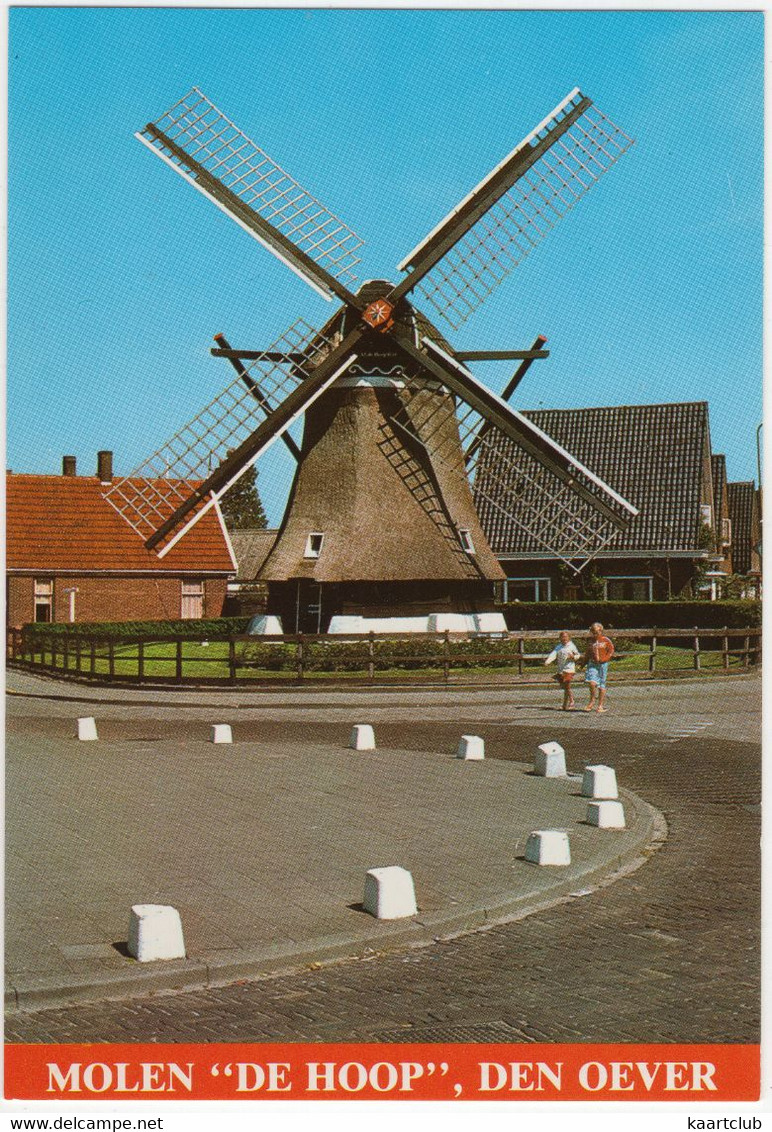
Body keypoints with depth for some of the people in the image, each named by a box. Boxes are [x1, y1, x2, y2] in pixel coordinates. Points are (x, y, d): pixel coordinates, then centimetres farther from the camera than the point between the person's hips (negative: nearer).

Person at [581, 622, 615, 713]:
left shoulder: (606, 641, 0)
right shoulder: (591, 641, 11)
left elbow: (611, 652, 0)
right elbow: (587, 653, 19)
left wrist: (603, 660, -12)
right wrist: (584, 662, 8)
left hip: (602, 664, -2)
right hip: (592, 664, 2)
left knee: (601, 685, 2)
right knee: (592, 683, -14)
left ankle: (600, 705, 10)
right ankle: (592, 702, 5)